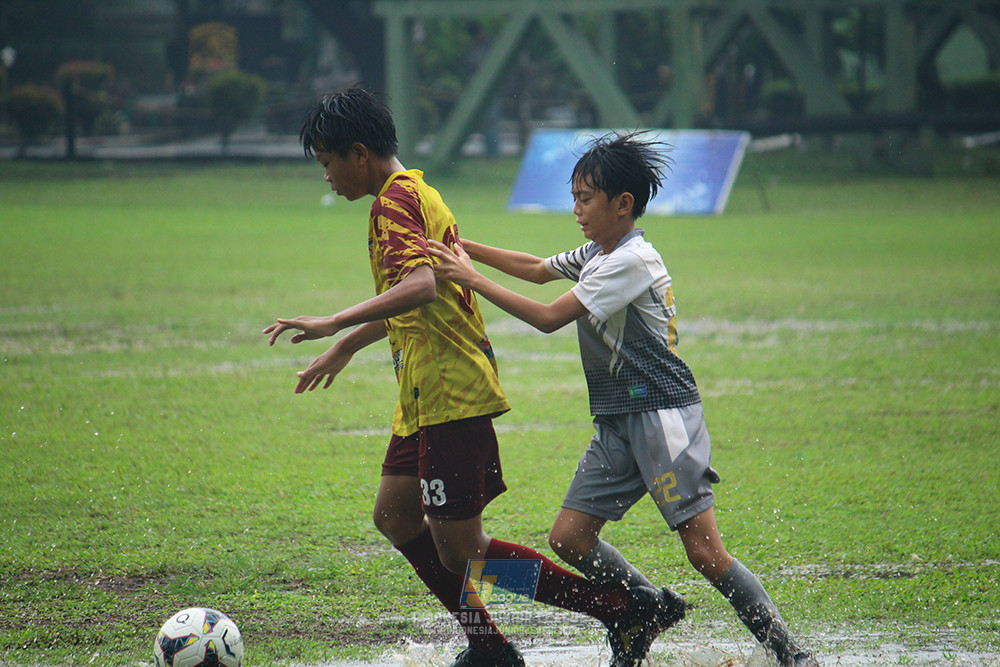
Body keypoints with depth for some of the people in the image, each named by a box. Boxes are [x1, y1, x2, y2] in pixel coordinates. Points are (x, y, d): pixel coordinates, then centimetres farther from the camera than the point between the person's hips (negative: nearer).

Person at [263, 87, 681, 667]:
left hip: (451, 396, -10)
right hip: (427, 395, 10)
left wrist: (333, 324, -36)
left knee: (460, 550, -7)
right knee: (395, 516, 15)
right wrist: (344, 350, 41)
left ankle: (631, 610, -9)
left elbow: (420, 286, -31)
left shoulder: (397, 200, -14)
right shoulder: (416, 193, 18)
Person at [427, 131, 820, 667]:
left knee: (704, 551, -14)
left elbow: (549, 318, -17)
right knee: (568, 538, 2)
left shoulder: (632, 261, -16)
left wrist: (470, 279, -13)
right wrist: (463, 248, 21)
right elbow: (536, 269, 31)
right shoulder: (597, 255, 14)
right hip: (617, 424, 9)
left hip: (663, 416, -9)